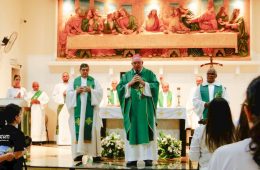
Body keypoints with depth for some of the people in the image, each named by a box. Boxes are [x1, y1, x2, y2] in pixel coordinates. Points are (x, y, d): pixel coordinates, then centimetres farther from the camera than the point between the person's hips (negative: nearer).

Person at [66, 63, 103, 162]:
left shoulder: (94, 81, 12)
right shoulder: (74, 81, 13)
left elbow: (100, 92, 1)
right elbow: (68, 93, 5)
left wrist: (91, 90, -13)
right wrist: (76, 91, -12)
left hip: (90, 109, 0)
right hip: (78, 109, 1)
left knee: (92, 130, -6)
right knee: (78, 130, -6)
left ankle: (95, 153, -5)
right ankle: (79, 153, -6)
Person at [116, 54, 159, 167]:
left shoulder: (149, 74, 8)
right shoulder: (127, 75, 13)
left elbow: (156, 86, -2)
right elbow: (119, 88, 4)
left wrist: (144, 83, -12)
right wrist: (130, 83, -8)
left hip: (145, 108, -1)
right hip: (132, 108, 1)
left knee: (146, 132, -5)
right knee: (132, 133, -2)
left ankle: (148, 158, -4)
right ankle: (132, 158, -2)